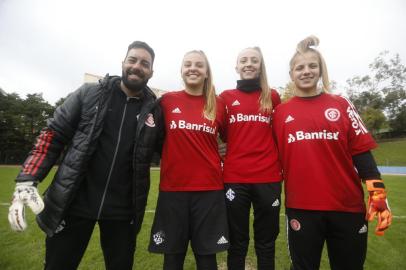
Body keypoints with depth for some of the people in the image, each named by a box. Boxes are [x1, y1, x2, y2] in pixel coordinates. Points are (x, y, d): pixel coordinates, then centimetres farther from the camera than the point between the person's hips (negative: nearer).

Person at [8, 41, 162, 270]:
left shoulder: (154, 111, -1)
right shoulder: (89, 93, -1)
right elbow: (53, 135, -1)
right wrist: (27, 182, -9)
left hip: (122, 209, 1)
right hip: (73, 202, 0)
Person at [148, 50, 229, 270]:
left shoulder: (218, 105, 3)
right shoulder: (167, 101, 2)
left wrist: (220, 161, 7)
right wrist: (173, 159, 7)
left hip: (209, 188, 1)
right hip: (173, 187, 0)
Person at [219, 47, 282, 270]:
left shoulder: (272, 97, 8)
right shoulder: (226, 97, 6)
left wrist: (283, 165, 3)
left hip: (268, 178, 1)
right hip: (234, 178, 0)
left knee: (266, 243, 15)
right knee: (237, 243, 14)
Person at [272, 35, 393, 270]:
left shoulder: (341, 105, 5)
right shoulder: (281, 112, 4)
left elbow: (361, 150, 1)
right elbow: (276, 156, 6)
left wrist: (377, 191, -7)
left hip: (347, 206, 1)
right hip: (300, 207, 0)